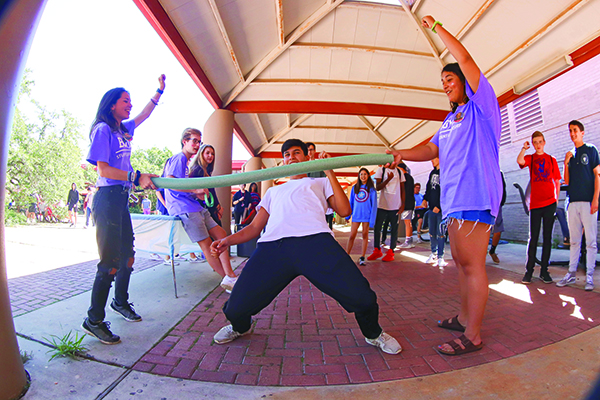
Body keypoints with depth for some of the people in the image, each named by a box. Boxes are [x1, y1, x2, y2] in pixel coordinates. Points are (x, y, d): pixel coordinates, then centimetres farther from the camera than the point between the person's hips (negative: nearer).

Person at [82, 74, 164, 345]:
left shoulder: (124, 129, 16)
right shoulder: (103, 129, -6)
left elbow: (144, 115, 33)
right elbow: (103, 170, -15)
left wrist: (159, 90, 33)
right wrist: (137, 177, -21)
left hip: (121, 199, 9)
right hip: (107, 199, -9)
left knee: (127, 256, 15)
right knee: (111, 262, -7)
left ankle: (120, 302, 34)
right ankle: (94, 320, 7)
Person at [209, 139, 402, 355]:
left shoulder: (320, 183, 30)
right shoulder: (273, 191, 36)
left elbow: (344, 211, 13)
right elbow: (255, 227, 28)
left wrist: (329, 172, 15)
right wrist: (228, 240, 10)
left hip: (315, 240, -1)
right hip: (271, 246, 2)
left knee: (361, 296, -16)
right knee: (235, 308, -7)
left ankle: (373, 333, 22)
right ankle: (239, 327, 34)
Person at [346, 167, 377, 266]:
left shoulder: (371, 189, 1)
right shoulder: (355, 188, 8)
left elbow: (374, 205, -2)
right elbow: (351, 202, 12)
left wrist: (372, 219, -9)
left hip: (367, 215, -2)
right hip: (356, 215, 2)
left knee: (365, 235, 5)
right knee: (352, 236, 0)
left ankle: (362, 258, 13)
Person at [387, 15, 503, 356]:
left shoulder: (482, 104, 2)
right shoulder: (450, 119, 24)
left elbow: (465, 58, -6)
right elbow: (432, 150, 17)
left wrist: (436, 27, 6)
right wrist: (403, 154, -1)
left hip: (476, 194, -8)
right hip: (454, 197, 9)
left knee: (472, 264, -8)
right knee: (461, 260, 14)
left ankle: (473, 336, 2)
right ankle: (465, 318, 27)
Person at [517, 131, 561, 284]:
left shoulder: (552, 160, 14)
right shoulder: (530, 158, 10)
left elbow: (557, 181, 13)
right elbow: (519, 160, -16)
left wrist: (557, 198, 5)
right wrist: (524, 148, -7)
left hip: (550, 203, 2)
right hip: (535, 203, -1)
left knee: (547, 237, 4)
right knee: (533, 238, -2)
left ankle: (544, 271, 10)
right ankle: (529, 271, 3)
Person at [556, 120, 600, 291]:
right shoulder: (570, 154, 16)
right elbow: (567, 181, 13)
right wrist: (566, 163, 0)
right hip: (573, 202, 4)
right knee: (574, 241, 8)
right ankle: (571, 274, 12)